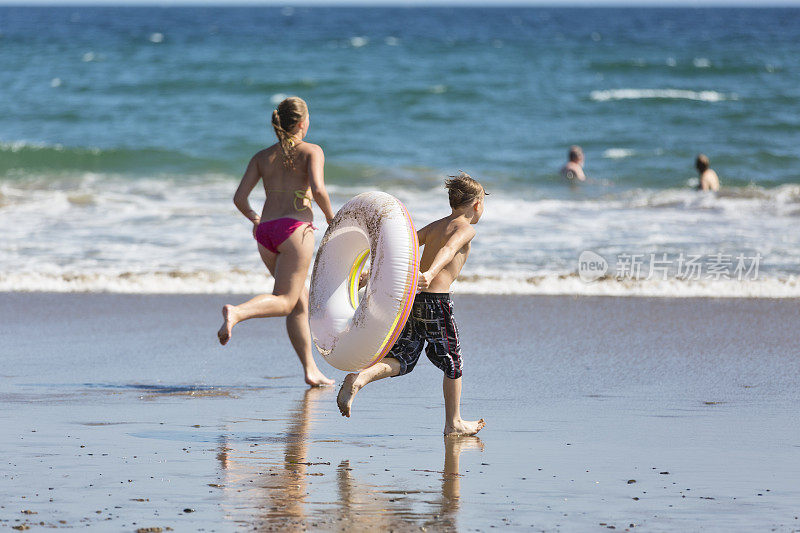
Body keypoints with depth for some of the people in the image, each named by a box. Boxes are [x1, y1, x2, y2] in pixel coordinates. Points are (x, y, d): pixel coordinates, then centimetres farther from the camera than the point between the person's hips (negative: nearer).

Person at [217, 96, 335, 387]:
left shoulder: (262, 157, 15)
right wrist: (331, 218, 2)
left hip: (265, 232, 6)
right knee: (285, 301, -9)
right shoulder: (311, 151, 2)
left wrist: (254, 218, 26)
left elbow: (239, 198, 7)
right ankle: (237, 312, -37)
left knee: (300, 301, 15)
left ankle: (310, 369, 14)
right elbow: (317, 189, -15)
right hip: (294, 227, -6)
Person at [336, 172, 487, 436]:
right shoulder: (465, 228, -2)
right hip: (436, 298, -7)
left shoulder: (434, 227, 20)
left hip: (410, 298, 7)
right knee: (452, 362, 10)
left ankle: (359, 379, -22)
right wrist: (430, 273, -40)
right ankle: (454, 423, 19)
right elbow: (448, 250, -22)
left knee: (401, 359, 5)